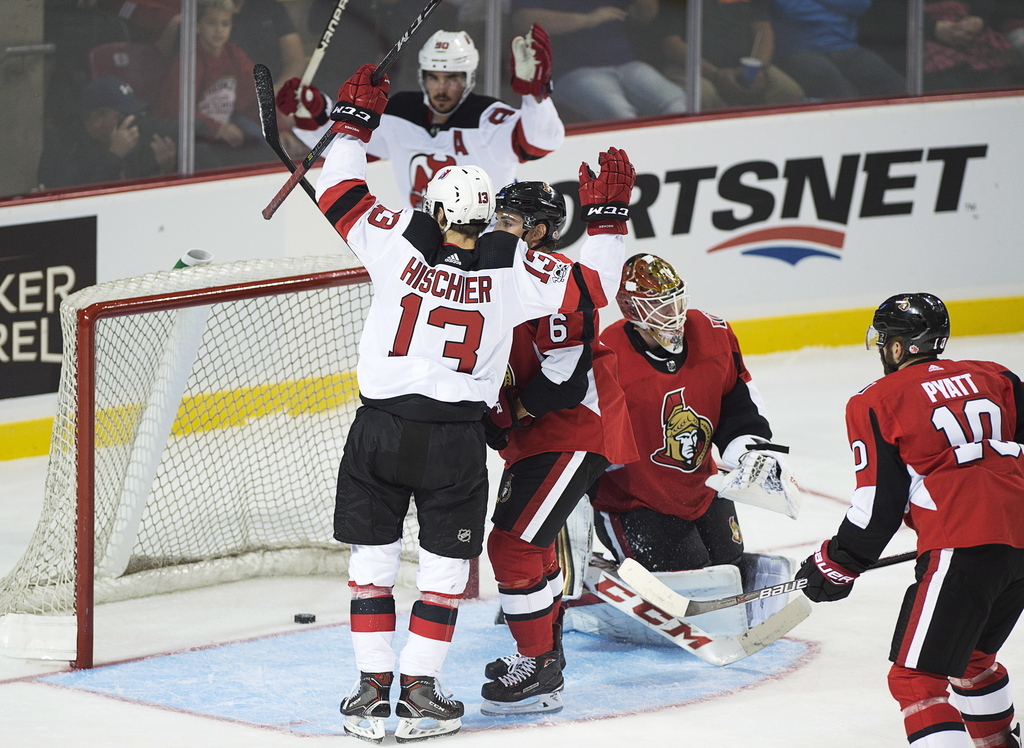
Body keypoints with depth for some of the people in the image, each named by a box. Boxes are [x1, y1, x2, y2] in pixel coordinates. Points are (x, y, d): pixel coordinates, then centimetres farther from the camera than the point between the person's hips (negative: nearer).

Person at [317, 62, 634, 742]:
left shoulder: (398, 240, -7)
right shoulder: (513, 267, -6)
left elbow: (339, 195, 7)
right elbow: (591, 288, 5)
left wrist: (354, 124, 18)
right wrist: (607, 215, 14)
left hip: (379, 430, 1)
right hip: (457, 442, -1)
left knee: (373, 558, 10)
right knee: (446, 564, 12)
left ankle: (373, 687, 11)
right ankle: (418, 689, 10)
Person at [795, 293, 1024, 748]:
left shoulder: (875, 403, 3)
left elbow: (880, 502, 1)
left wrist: (838, 565, 13)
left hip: (963, 548, -7)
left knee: (916, 676, -6)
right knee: (971, 656, 29)